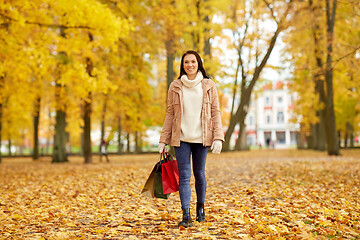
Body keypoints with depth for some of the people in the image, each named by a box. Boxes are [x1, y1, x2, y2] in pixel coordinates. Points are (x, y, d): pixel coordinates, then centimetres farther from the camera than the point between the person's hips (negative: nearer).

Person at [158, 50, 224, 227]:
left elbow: (215, 112, 4)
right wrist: (163, 140, 4)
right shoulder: (175, 87, 6)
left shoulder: (209, 86, 5)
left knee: (199, 173, 8)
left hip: (201, 138, 0)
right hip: (181, 138, 0)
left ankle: (200, 207, 30)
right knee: (184, 175, -5)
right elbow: (170, 114, 8)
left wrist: (218, 137, -6)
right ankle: (186, 215, -5)